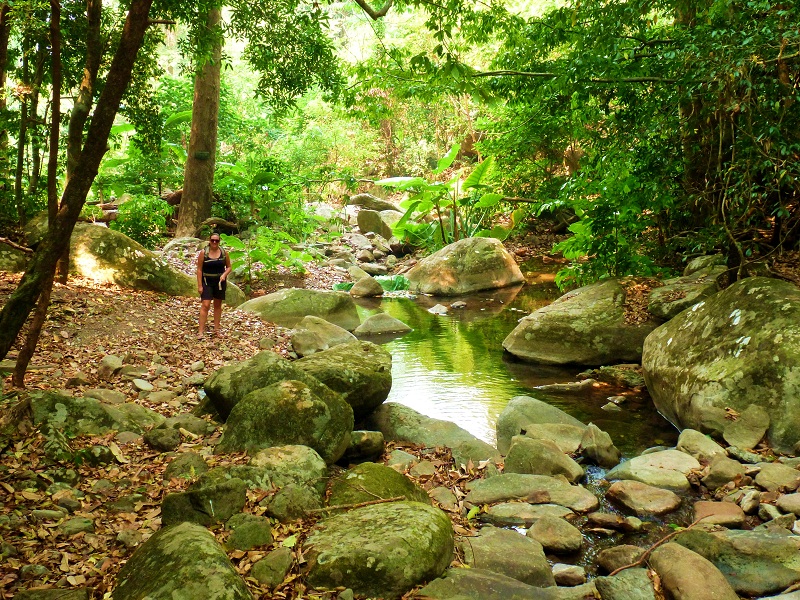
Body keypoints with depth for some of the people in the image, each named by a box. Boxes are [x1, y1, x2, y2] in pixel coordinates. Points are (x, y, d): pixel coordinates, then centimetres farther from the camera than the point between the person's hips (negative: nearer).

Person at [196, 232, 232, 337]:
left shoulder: (224, 253, -1)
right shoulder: (203, 252, -7)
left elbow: (228, 267, 9)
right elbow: (199, 269, -5)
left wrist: (224, 274, -12)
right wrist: (199, 285, -9)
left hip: (220, 282, 3)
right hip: (207, 282, -3)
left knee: (218, 305, 12)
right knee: (205, 305, -10)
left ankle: (216, 329, 23)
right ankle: (201, 331, -8)